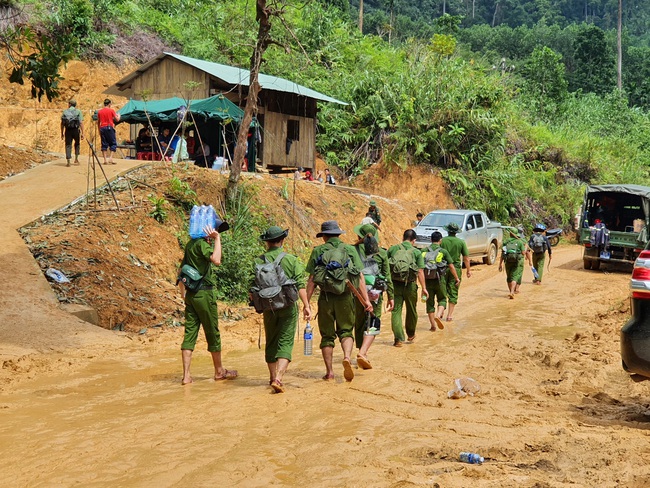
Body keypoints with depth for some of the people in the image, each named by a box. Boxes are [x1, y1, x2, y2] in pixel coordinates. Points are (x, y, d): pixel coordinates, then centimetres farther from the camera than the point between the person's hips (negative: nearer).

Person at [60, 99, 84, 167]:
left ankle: (68, 161, -3)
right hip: (76, 130, 0)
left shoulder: (65, 111, 7)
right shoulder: (78, 111, 3)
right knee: (77, 144, 21)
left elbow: (62, 123, 5)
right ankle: (76, 159, 18)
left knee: (68, 145, 4)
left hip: (68, 130, 1)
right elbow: (81, 123, -6)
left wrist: (62, 133, 11)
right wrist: (82, 133, -4)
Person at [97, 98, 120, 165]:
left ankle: (105, 160, 2)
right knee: (113, 144, 2)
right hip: (109, 127, -4)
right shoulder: (111, 110, -3)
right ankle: (111, 158, -11)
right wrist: (118, 116, 23)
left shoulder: (100, 112, 10)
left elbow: (98, 122, 15)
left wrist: (99, 131, 25)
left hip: (102, 128, 4)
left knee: (104, 144, 7)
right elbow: (117, 120, 0)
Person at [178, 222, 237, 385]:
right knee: (213, 333, 6)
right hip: (204, 293, -8)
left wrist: (183, 292, 29)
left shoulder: (190, 244, 15)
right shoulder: (202, 243, -12)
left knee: (190, 333, 3)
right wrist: (217, 239, -20)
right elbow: (216, 260, -29)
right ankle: (219, 371, 19)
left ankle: (186, 375, -1)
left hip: (191, 293, 8)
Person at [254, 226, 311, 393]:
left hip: (268, 307, 2)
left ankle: (272, 377, 28)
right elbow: (301, 285, -11)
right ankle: (278, 378, -17)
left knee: (271, 343, 17)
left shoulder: (258, 262, -3)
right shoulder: (291, 260, -5)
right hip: (288, 307, -2)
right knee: (285, 342, -1)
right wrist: (306, 305, -9)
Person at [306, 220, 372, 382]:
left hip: (326, 297, 0)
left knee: (327, 335, 11)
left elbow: (311, 279, -2)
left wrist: (307, 302, 1)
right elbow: (360, 277, 1)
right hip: (345, 297, 1)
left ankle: (329, 372, 12)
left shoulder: (318, 251, 3)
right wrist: (366, 299, 2)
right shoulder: (350, 249, 6)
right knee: (346, 331, 13)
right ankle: (347, 357, -15)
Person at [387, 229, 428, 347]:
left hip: (395, 284, 0)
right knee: (411, 310, 18)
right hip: (410, 284, 0)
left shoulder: (393, 249, 5)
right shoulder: (417, 252, 1)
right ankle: (411, 335, 36)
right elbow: (420, 271, -6)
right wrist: (424, 288, -5)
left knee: (396, 311, 1)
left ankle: (398, 339, -9)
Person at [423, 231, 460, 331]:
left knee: (430, 302, 10)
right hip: (439, 279, -2)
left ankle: (433, 325, 12)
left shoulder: (424, 251, 5)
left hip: (427, 280, 2)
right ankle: (438, 316, -12)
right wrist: (457, 278, 12)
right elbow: (451, 266, 0)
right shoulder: (443, 251, -2)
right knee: (442, 299, 14)